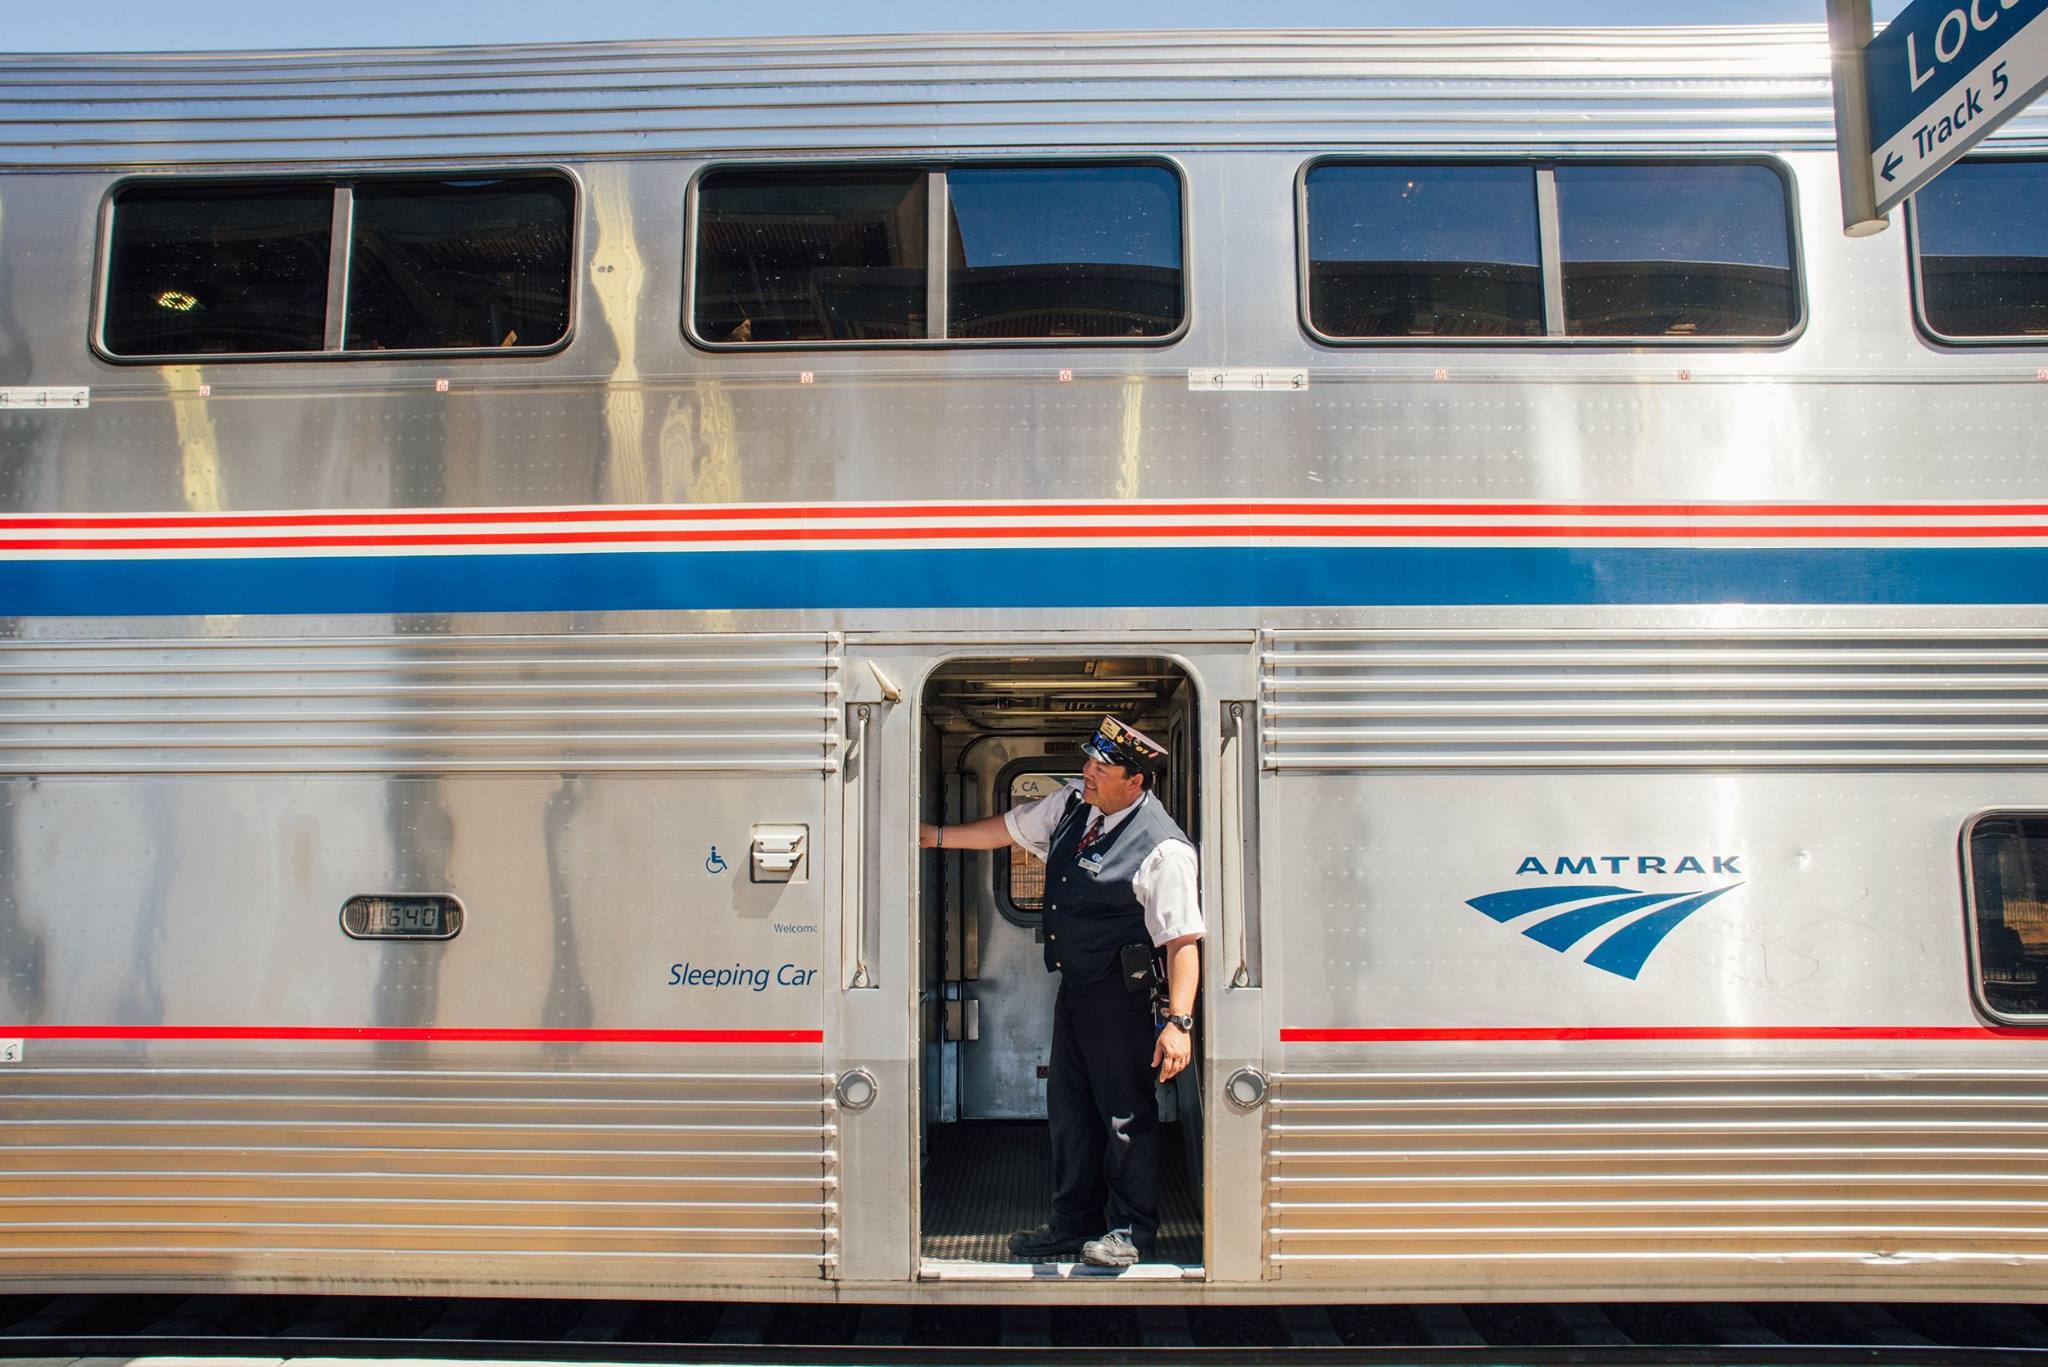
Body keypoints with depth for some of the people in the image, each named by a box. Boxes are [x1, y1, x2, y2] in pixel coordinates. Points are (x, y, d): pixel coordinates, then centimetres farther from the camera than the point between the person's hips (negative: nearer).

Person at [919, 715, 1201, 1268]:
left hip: (1121, 994, -8)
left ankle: (1131, 1232, 20)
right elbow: (1008, 829, 19)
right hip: (1073, 984, 8)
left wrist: (1178, 1021, -29)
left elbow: (1182, 940, -23)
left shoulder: (1162, 849, -21)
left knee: (1125, 1113, 2)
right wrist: (936, 837, 22)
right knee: (1068, 1108, 17)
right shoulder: (1074, 802, 3)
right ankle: (1074, 1223, 33)